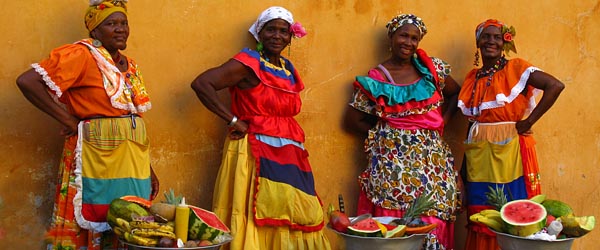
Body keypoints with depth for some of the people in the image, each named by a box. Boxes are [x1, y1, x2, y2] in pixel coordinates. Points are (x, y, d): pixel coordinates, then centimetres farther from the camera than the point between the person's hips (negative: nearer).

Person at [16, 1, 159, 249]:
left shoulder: (129, 65, 15)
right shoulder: (82, 55, -6)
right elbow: (27, 81, -15)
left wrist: (148, 168, 17)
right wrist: (69, 120, -13)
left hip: (133, 163, 7)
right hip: (98, 160, -7)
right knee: (91, 230, -2)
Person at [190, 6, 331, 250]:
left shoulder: (288, 69, 15)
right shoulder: (248, 63, -6)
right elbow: (200, 84, -16)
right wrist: (233, 120, -16)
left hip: (288, 156, 7)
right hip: (257, 154, -7)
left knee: (293, 218, 6)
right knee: (260, 219, -9)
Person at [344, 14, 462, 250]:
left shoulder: (432, 67, 7)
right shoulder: (376, 79, -1)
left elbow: (456, 93, 19)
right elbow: (352, 120, 3)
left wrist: (443, 119, 4)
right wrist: (385, 130, 0)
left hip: (433, 157, 3)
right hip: (394, 159, -3)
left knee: (434, 216, -2)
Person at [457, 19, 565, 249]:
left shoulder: (516, 68, -5)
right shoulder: (472, 77, 11)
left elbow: (555, 86, -16)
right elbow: (469, 115, 10)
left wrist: (529, 122, -15)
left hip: (509, 150, -5)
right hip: (478, 154, 5)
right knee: (481, 215, 9)